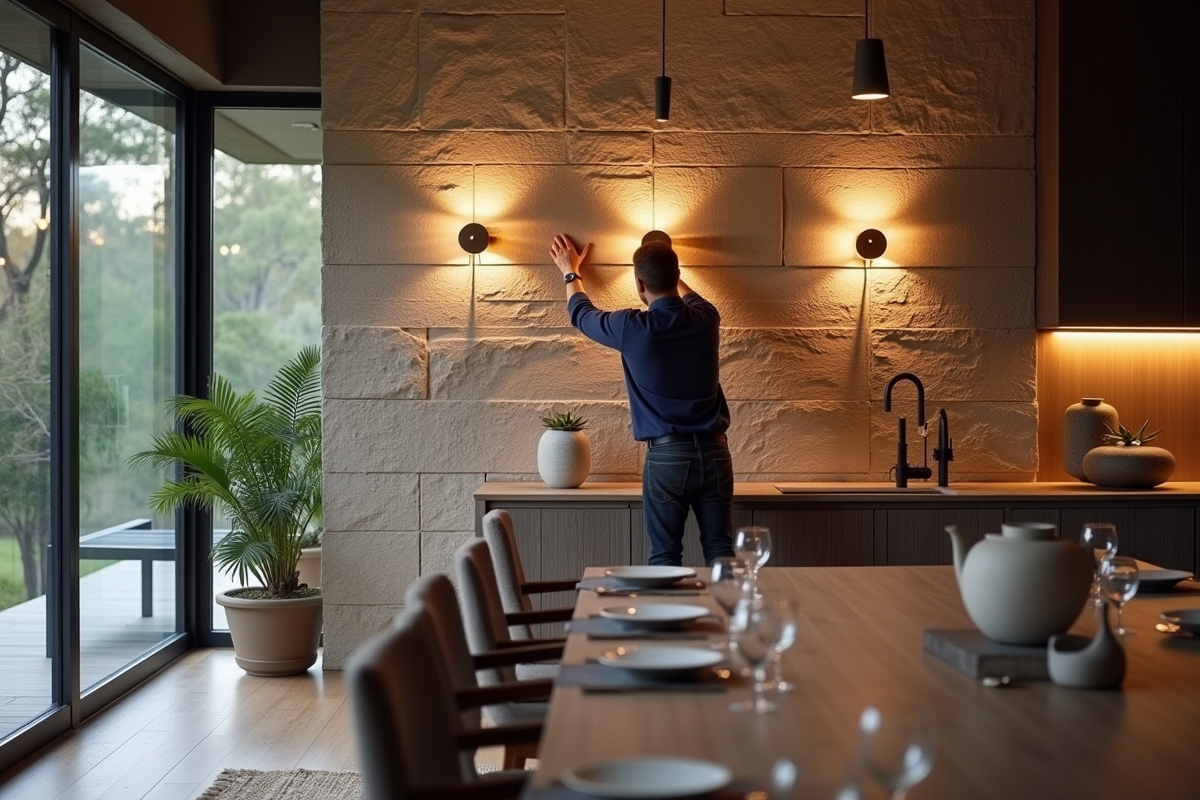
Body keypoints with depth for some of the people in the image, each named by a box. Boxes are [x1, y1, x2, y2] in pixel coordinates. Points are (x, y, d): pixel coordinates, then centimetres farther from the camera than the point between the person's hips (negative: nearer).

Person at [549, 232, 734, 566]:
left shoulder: (632, 328, -9)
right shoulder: (705, 319, 1)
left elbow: (581, 313, 14)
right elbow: (690, 297, 30)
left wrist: (570, 273, 33)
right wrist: (666, 268, 47)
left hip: (667, 455, -3)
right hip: (714, 451, 3)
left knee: (665, 556, 3)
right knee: (719, 549, 5)